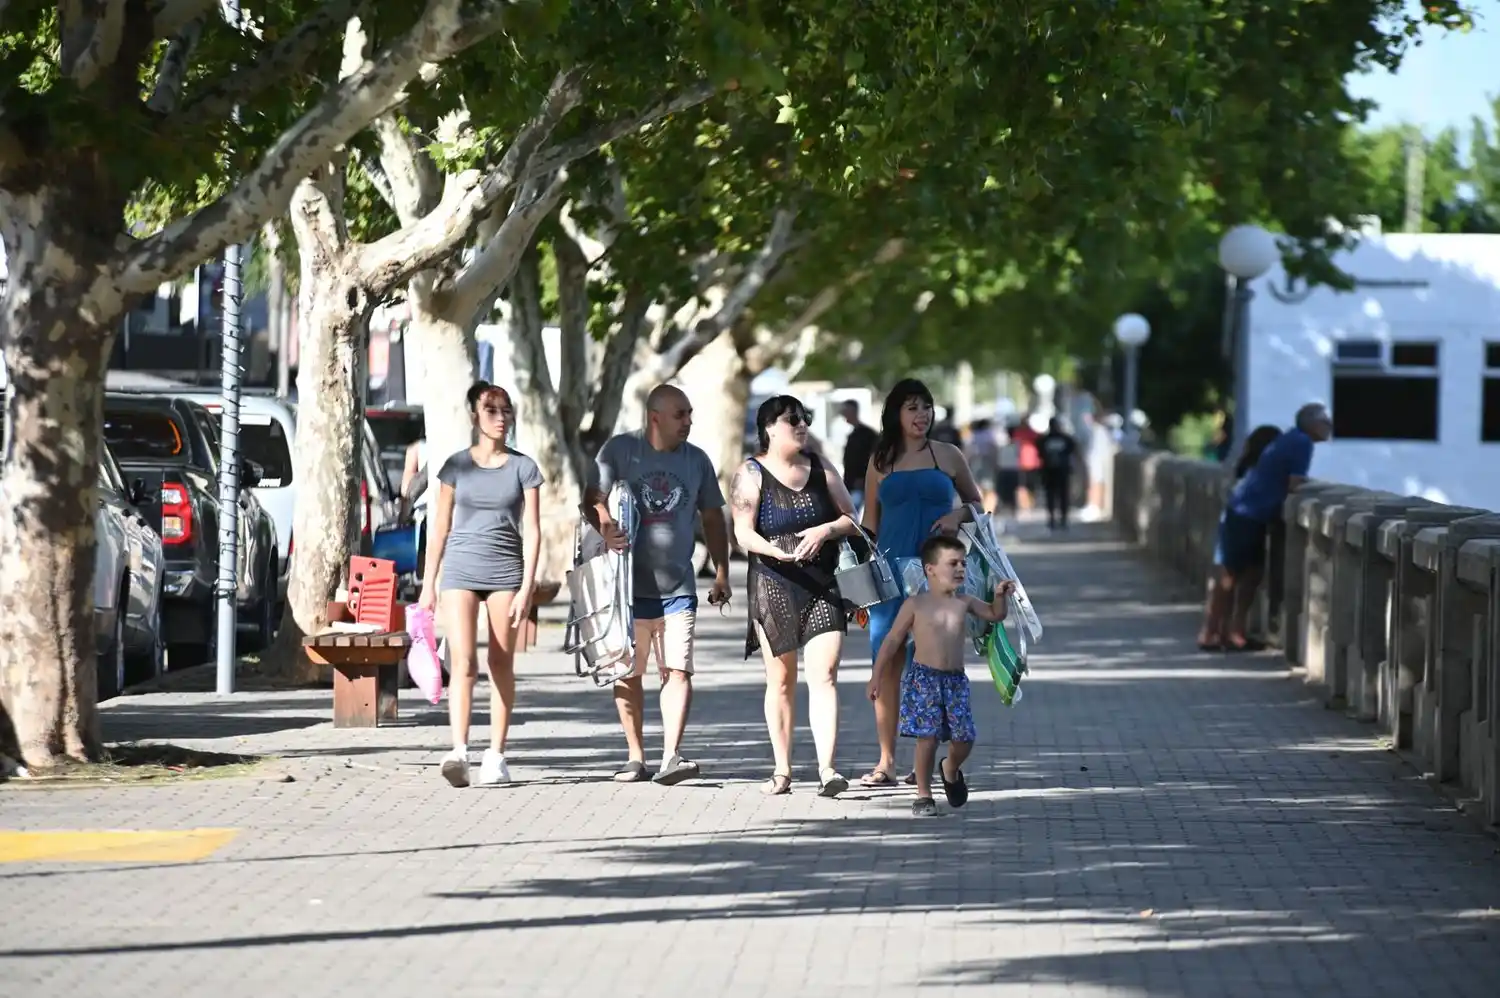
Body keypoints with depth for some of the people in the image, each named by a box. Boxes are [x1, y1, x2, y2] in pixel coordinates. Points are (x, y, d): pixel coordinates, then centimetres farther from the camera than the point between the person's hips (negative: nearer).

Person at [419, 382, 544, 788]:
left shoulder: (523, 468, 4)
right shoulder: (456, 466, 7)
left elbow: (532, 530, 1)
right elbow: (440, 528, 10)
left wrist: (527, 587, -7)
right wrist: (428, 583, 7)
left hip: (505, 571, 0)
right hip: (460, 569, 0)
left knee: (501, 664, 3)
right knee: (463, 662, -13)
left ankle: (496, 755, 8)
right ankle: (458, 753, -23)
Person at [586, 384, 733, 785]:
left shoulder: (696, 460, 10)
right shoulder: (620, 450, 1)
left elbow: (712, 518, 17)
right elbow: (593, 500, -4)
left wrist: (721, 572, 10)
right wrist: (605, 527, -26)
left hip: (678, 586, 1)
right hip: (629, 583, -1)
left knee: (677, 670, -11)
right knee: (628, 674, 6)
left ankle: (671, 757, -17)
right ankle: (636, 757, 14)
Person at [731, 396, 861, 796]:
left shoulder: (820, 470, 11)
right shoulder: (751, 475, -1)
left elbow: (850, 519, 12)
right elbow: (743, 533, -9)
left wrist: (825, 531, -9)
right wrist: (776, 552, -28)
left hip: (822, 586, 2)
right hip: (774, 586, -2)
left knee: (824, 675, -11)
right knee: (781, 680, 6)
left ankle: (826, 767, -17)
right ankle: (782, 770, 15)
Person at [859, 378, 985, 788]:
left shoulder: (948, 456, 7)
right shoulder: (880, 461, 9)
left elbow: (976, 503, 16)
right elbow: (870, 521, 12)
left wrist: (957, 515, -7)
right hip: (890, 569, 1)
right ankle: (886, 762, 0)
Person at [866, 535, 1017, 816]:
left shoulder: (964, 603, 9)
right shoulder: (916, 605, -3)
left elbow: (995, 615, 22)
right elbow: (892, 641, 1)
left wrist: (1001, 596, 0)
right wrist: (877, 677, 0)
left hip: (955, 679, 4)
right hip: (924, 678, -4)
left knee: (964, 738, 0)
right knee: (928, 737, -9)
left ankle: (950, 769, 34)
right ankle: (923, 795, 4)